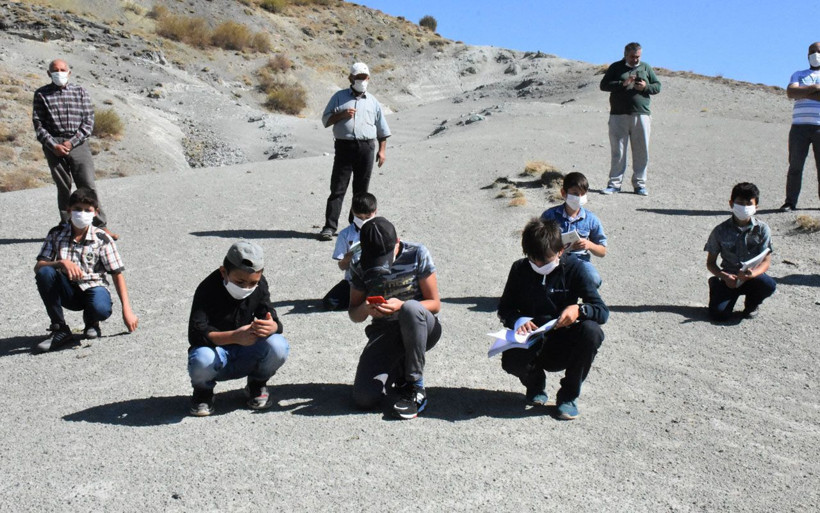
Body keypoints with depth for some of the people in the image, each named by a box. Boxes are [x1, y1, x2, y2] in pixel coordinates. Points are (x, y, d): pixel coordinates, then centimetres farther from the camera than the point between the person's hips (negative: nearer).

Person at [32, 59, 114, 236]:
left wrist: (72, 142, -8)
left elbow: (88, 121, 3)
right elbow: (38, 124, 3)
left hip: (78, 144, 0)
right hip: (54, 146, 0)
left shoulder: (80, 92, 9)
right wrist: (53, 145, -9)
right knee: (63, 188, 5)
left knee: (88, 186, -6)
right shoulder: (41, 94, 7)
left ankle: (100, 226, 0)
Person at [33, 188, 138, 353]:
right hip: (67, 291, 2)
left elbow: (117, 275, -6)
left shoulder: (102, 239, -6)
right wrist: (61, 263, -29)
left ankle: (91, 322, 7)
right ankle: (60, 330, -17)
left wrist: (127, 310, -13)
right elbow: (38, 267, -7)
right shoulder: (56, 234, 0)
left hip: (93, 287, -2)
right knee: (45, 273, -28)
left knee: (101, 310, -37)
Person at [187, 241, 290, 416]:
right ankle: (203, 391, 0)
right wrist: (235, 336, -46)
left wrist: (271, 327, -39)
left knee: (278, 346, -28)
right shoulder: (208, 290, -20)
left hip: (246, 357, 3)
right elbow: (195, 334, -30)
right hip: (216, 352, -3)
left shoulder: (259, 285, -6)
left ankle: (257, 385, 6)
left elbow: (274, 322, -11)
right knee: (201, 360, -39)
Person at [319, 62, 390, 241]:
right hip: (344, 146, -2)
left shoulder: (373, 101, 17)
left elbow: (382, 129, 18)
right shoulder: (339, 97, 11)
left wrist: (382, 150, 8)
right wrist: (342, 115, -9)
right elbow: (326, 120, 7)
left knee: (361, 189, 6)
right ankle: (329, 227, -8)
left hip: (366, 147, 2)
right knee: (338, 188, -6)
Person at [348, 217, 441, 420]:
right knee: (364, 398, -19)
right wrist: (365, 309, -21)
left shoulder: (417, 254, -10)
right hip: (385, 332, 2)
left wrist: (401, 306, -27)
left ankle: (415, 386, -23)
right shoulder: (360, 268, -3)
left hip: (421, 328, -2)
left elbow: (435, 304, -8)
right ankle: (397, 370, 16)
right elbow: (353, 314, 4)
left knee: (411, 308, -40)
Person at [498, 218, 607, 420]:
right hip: (532, 343, 0)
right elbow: (504, 309, 3)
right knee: (511, 361, -34)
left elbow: (603, 312, -12)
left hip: (564, 346, 0)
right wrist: (518, 320, -21)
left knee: (591, 332, -33)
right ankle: (535, 384, 7)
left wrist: (579, 310, -35)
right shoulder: (520, 269, -3)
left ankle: (568, 395, -9)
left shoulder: (575, 268, -9)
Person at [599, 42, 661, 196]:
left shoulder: (646, 67, 16)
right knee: (618, 151, 0)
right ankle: (614, 183, 6)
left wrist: (646, 87, -5)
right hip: (619, 116, -2)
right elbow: (604, 85, -1)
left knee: (641, 152, 2)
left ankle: (639, 184, 10)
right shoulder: (615, 67, 10)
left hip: (641, 115, 2)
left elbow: (658, 86, 16)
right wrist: (623, 84, -13)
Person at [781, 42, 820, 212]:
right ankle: (790, 202, -1)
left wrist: (803, 93, -3)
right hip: (800, 126, 1)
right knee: (795, 165, -3)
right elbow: (790, 92, 0)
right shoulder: (798, 75, 21)